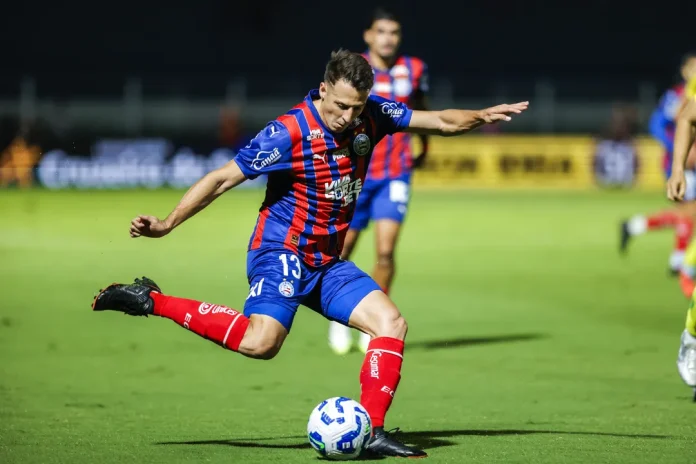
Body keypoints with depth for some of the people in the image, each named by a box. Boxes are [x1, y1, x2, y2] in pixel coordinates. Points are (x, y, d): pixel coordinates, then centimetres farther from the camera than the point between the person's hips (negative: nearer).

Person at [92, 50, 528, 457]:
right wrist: (167, 224, -19)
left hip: (328, 263, 7)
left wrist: (480, 116, -12)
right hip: (282, 253, -7)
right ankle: (152, 300, -17)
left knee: (391, 322, -6)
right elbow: (223, 178, -14)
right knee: (261, 341, -28)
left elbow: (439, 121, 8)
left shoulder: (372, 115, 0)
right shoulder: (288, 132, -18)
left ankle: (371, 433, -4)